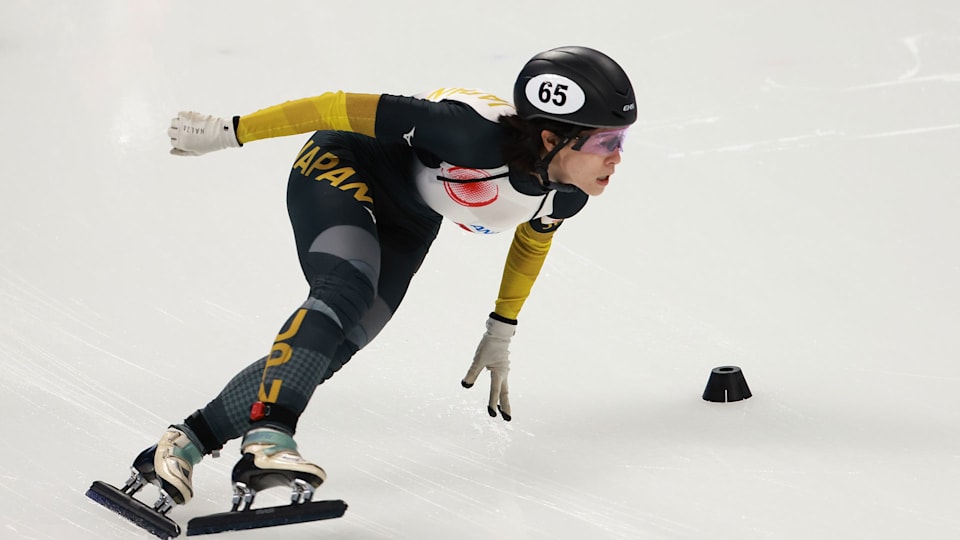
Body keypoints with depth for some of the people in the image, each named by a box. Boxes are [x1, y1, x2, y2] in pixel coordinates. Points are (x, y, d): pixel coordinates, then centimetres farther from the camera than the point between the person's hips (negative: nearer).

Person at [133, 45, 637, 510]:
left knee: (331, 349, -7)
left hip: (406, 225, 7)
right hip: (342, 167, -6)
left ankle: (185, 442, 1)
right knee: (345, 291, -35)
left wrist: (501, 333, 16)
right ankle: (268, 436, -48)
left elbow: (533, 238, 8)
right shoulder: (476, 132, -39)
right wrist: (226, 132, -25)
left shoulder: (566, 195, -17)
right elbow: (347, 108, -31)